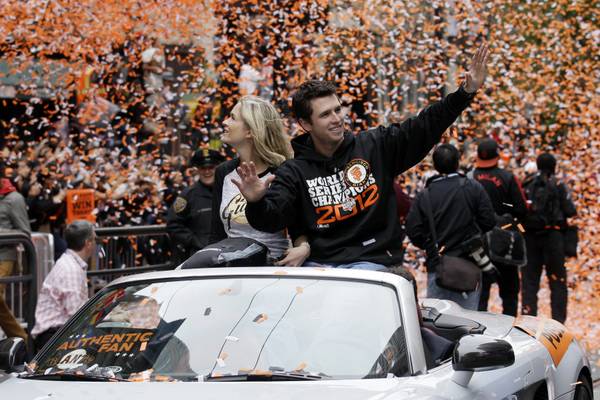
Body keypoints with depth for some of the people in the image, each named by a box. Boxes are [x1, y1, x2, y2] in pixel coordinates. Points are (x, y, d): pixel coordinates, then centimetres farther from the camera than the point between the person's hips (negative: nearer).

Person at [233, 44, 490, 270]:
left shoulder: (375, 146, 6)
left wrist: (467, 91, -7)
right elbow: (270, 218, -10)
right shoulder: (295, 172, 3)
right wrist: (256, 202, -35)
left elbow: (425, 126, 3)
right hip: (318, 264, 0)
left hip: (372, 261, 0)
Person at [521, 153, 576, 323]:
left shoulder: (527, 186, 4)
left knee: (530, 279, 9)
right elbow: (570, 211, -9)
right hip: (553, 235, -3)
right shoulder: (558, 186, -6)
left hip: (529, 236, 3)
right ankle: (558, 320, -2)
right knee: (558, 280, 3)